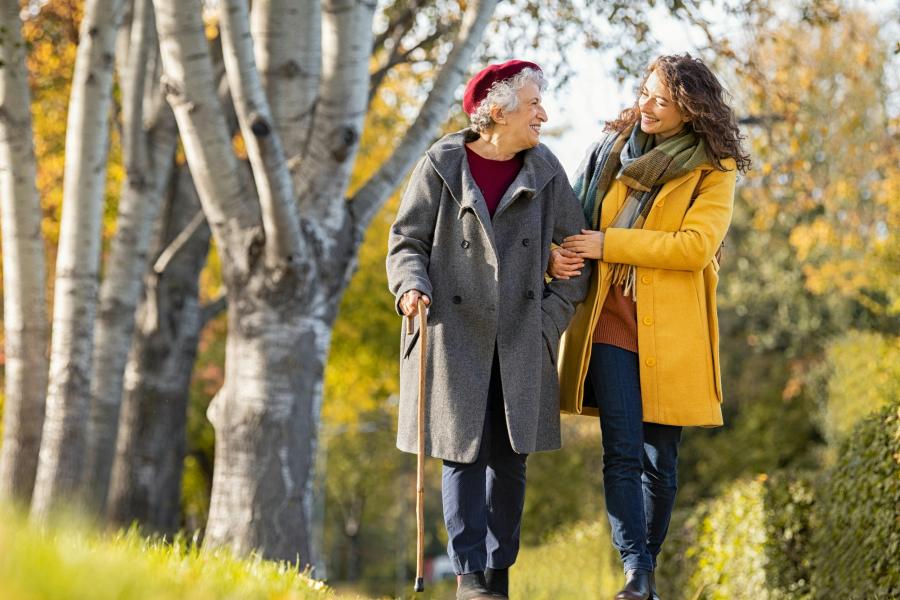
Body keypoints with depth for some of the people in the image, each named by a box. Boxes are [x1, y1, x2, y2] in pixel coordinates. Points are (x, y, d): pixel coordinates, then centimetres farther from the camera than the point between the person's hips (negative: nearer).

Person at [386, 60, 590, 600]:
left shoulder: (545, 171, 5)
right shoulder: (442, 167, -2)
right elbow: (407, 242, 2)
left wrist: (554, 315, 0)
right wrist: (411, 287, -17)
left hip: (520, 343, 3)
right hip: (455, 336, -3)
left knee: (510, 459, 4)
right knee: (464, 455, -4)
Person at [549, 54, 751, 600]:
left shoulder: (713, 171, 0)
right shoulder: (613, 149, 11)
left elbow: (694, 246, -13)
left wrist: (608, 244, -14)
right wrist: (559, 257, -6)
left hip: (671, 331, -2)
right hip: (610, 322, 2)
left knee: (660, 460, 4)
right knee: (622, 451, -11)